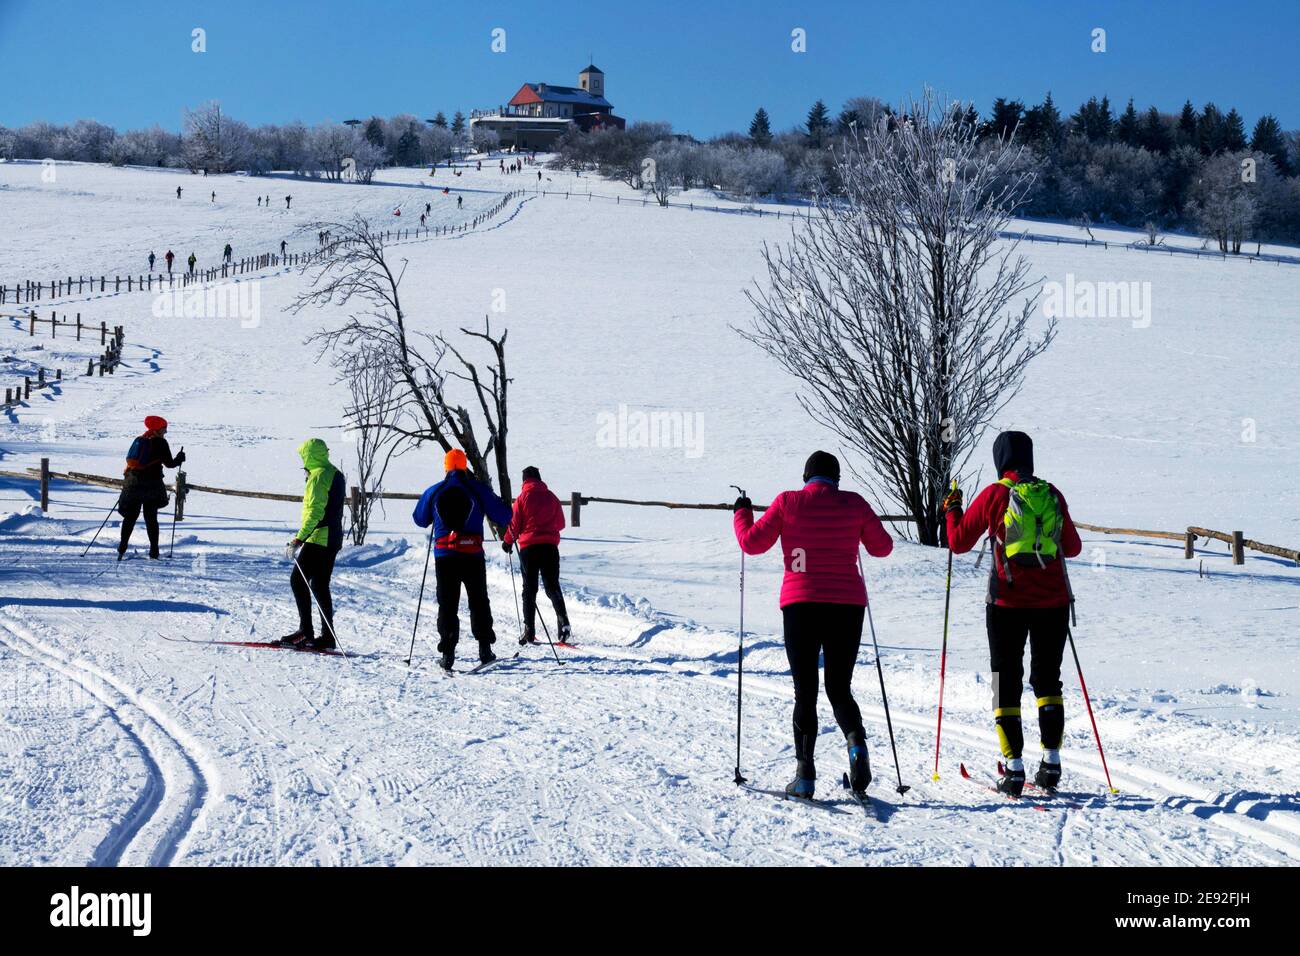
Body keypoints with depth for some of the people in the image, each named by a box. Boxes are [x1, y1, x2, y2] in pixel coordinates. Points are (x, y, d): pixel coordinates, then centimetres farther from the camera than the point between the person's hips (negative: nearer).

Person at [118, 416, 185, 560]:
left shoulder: (139, 439, 14)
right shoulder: (161, 442, -3)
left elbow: (129, 459, 17)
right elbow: (169, 463, -2)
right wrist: (180, 459, 17)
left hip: (133, 482, 5)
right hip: (151, 484, -4)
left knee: (130, 516, 10)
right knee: (151, 518, 1)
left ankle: (122, 549, 3)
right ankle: (153, 553, -1)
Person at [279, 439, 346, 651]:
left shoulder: (318, 476, -13)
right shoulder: (336, 475, 17)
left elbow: (315, 510, -21)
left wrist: (301, 537, -23)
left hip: (318, 538, -10)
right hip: (332, 539, 10)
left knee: (298, 580, -6)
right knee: (320, 586, 11)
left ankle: (305, 631, -10)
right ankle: (327, 637, 9)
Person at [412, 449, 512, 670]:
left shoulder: (433, 492, 4)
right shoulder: (478, 489, -2)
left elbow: (419, 520, 18)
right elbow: (504, 517, 1)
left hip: (444, 555, 1)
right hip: (473, 555, -1)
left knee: (447, 604, 7)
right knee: (478, 602, 12)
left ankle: (447, 653, -2)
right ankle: (484, 649, 9)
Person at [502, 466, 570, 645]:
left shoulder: (523, 498, -3)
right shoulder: (551, 497, 5)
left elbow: (514, 524, -1)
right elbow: (560, 523, 12)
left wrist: (507, 541, 16)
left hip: (529, 546, -2)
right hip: (550, 547, 2)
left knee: (529, 589, 5)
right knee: (552, 586, 5)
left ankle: (529, 632, 2)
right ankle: (562, 620, -17)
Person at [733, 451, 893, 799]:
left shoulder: (788, 502, 0)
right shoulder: (854, 504, 3)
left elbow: (752, 542, 5)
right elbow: (883, 547, 14)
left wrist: (742, 512, 23)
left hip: (801, 604, -1)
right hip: (848, 604, 1)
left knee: (805, 691, 6)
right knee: (840, 688, 11)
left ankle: (805, 772, -4)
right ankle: (856, 742, -18)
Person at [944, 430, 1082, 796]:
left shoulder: (994, 495, -5)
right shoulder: (1052, 494, 5)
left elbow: (959, 542, 1)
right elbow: (1072, 547, 14)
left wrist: (952, 510, 19)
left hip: (1008, 602, -3)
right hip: (1053, 601, 3)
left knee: (1007, 680, 6)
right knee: (1047, 679, 15)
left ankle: (1014, 767, 0)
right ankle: (1051, 760, 8)